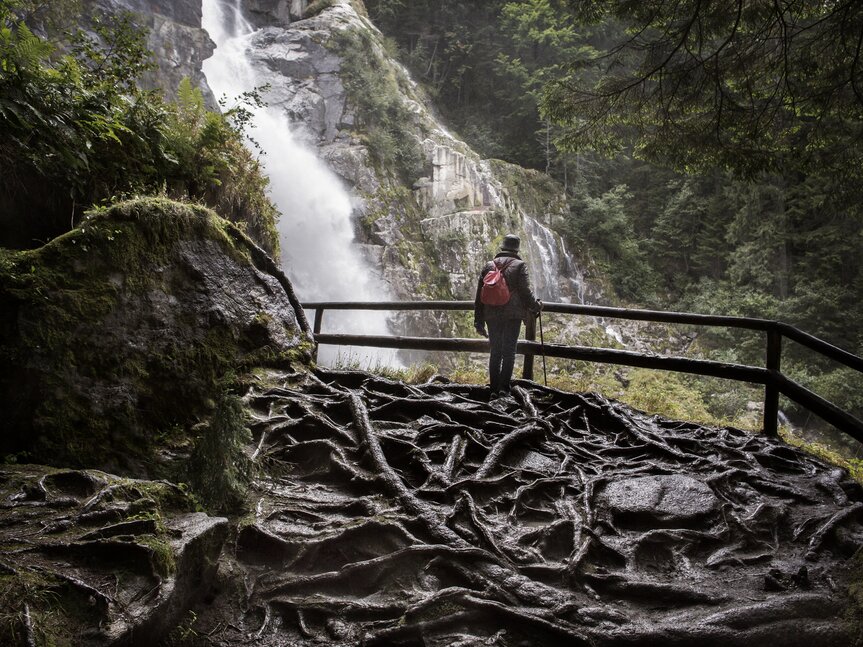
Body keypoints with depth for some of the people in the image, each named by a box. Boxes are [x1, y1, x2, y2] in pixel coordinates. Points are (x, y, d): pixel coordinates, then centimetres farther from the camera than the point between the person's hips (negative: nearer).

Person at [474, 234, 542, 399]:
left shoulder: (488, 266, 10)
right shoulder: (519, 265, -2)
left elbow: (479, 295, 9)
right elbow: (525, 291, -8)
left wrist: (478, 321, 13)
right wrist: (536, 306, 11)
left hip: (492, 315, 3)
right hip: (513, 315, -3)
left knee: (495, 352, 9)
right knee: (509, 351, 1)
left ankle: (494, 389, 6)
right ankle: (504, 388, -7)